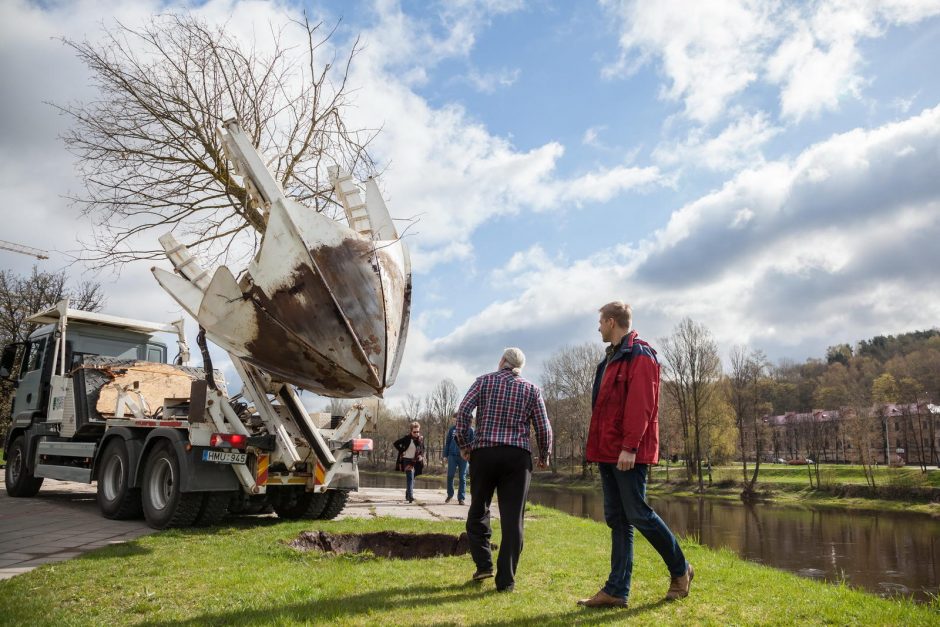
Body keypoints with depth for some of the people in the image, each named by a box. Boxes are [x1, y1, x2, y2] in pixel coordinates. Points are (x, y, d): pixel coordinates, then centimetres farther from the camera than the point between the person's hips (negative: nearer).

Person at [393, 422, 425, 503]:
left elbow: (423, 449, 17)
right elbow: (396, 443, -6)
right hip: (407, 460, -5)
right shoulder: (407, 438, -12)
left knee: (411, 478, 16)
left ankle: (407, 495, 32)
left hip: (416, 461, 5)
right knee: (410, 478, -16)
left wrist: (421, 456, 0)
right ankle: (410, 496, -22)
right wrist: (402, 452, -11)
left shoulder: (421, 438, 1)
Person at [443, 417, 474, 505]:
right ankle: (450, 495, 19)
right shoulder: (452, 429, 5)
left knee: (462, 477, 3)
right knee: (450, 476, 0)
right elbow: (447, 442, 11)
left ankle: (461, 498, 8)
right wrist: (445, 454, 6)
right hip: (452, 455, 2)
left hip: (463, 456, -2)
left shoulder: (470, 429, -2)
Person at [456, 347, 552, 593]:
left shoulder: (484, 381, 5)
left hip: (483, 453, 0)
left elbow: (463, 411, -6)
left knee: (478, 510, 17)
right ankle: (505, 579, 0)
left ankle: (483, 564, 10)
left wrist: (464, 443, 3)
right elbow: (544, 428, 5)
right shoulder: (531, 389, 8)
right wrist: (544, 457, 19)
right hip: (517, 456, 0)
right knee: (512, 518, 1)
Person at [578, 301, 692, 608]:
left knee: (638, 514, -3)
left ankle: (680, 569, 19)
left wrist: (629, 447, -23)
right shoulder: (611, 358, 18)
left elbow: (640, 405, -19)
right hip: (608, 452, 9)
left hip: (628, 454, -9)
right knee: (617, 520, 8)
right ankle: (617, 591, 12)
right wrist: (599, 447, 16)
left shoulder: (639, 355, -10)